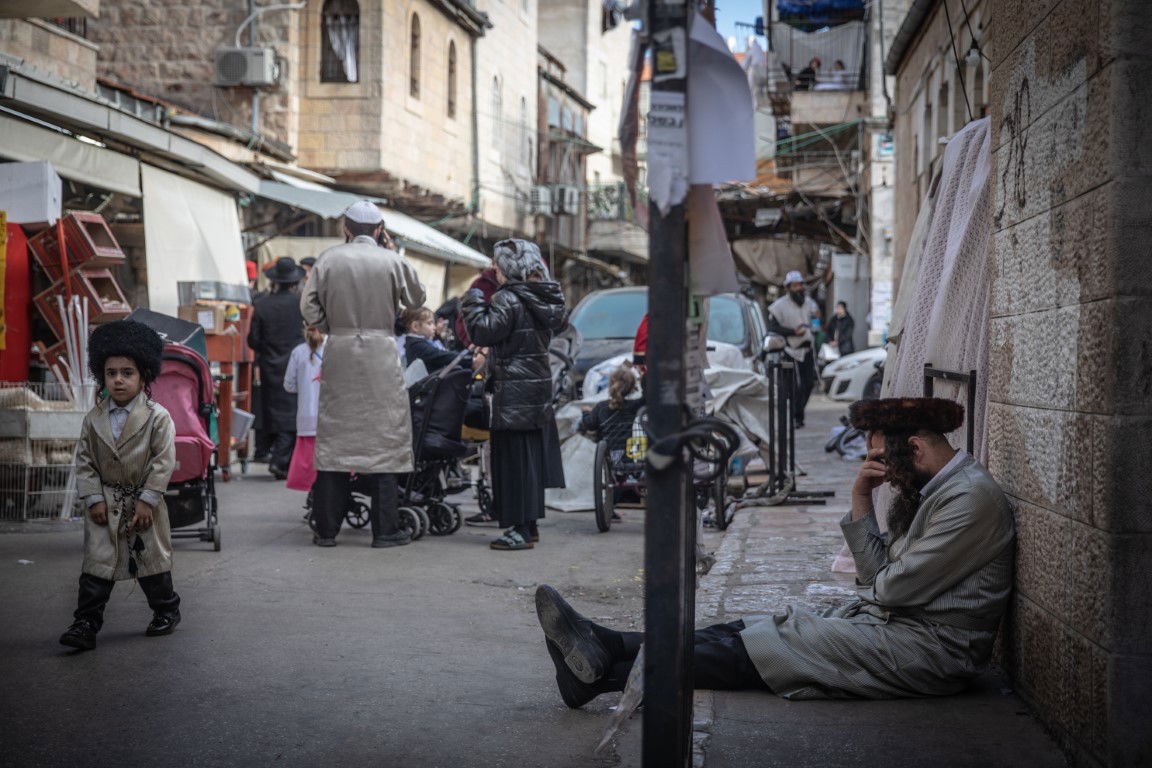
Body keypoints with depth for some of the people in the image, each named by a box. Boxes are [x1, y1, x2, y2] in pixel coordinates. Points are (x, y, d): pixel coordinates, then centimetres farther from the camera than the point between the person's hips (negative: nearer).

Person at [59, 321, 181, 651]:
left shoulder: (158, 417, -10)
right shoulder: (94, 419, 0)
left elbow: (163, 462, -12)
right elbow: (85, 461, 3)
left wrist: (146, 500, -15)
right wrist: (93, 498, -7)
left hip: (143, 504, -2)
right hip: (105, 505, 2)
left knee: (152, 561, 11)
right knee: (96, 563, -2)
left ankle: (167, 611, 30)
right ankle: (85, 623, -1)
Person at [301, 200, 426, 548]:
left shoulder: (328, 259, 1)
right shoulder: (392, 261, -2)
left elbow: (309, 307, 1)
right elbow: (416, 297, 13)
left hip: (339, 352, 2)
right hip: (380, 354, -2)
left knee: (333, 438, 7)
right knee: (384, 437, 3)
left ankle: (326, 529, 9)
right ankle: (385, 529, 3)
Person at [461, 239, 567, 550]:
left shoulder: (508, 299, -15)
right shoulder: (545, 299, 10)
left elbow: (483, 331, -19)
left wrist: (473, 300, -3)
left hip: (513, 390, -8)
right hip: (540, 385, 8)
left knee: (515, 457, -5)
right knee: (532, 455, 13)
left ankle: (521, 529, -5)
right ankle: (530, 525, 19)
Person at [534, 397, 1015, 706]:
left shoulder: (971, 496, -15)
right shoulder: (932, 491, 17)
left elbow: (895, 589, -17)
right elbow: (878, 577, 10)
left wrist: (871, 593, 4)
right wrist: (861, 504, 0)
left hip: (925, 651, -9)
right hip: (892, 626, 9)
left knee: (771, 643, -15)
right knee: (750, 632, -4)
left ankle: (610, 668, -15)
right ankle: (605, 653, -11)